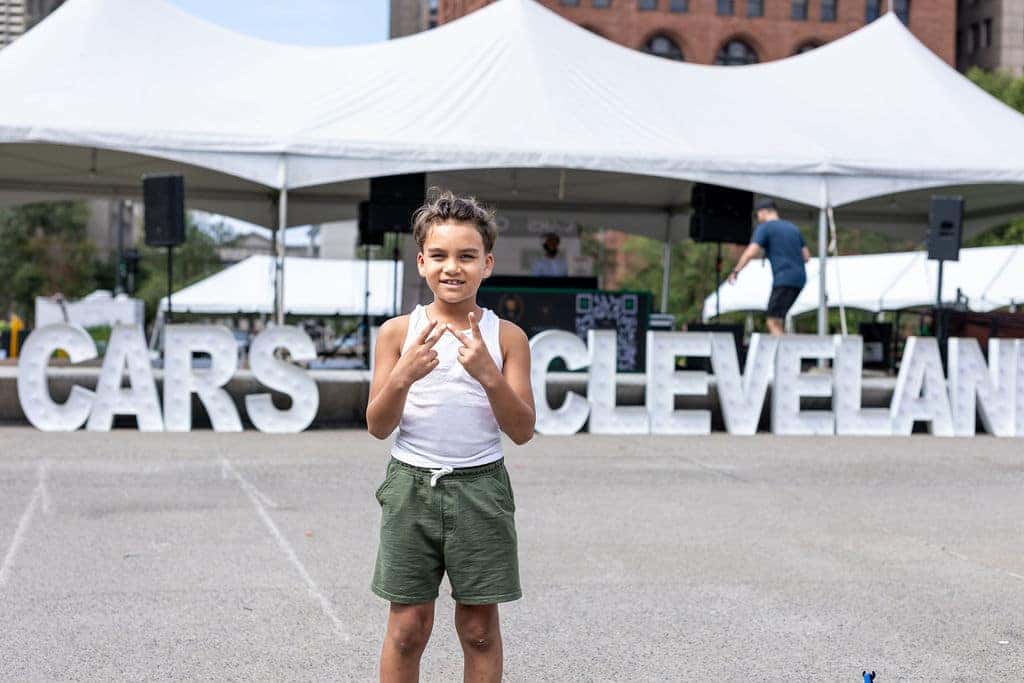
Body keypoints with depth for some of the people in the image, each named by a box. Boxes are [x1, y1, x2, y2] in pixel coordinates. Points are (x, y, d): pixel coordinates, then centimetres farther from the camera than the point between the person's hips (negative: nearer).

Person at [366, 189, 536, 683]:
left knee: (479, 627, 7)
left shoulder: (506, 337, -1)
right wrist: (403, 375, -19)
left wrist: (488, 374, -18)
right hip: (411, 484, 0)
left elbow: (523, 432, -3)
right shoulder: (398, 332, -1)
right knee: (408, 627, 5)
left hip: (480, 487, 0)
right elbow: (378, 427, -2)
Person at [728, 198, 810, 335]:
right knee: (777, 320, 15)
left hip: (784, 279, -8)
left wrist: (736, 271, -4)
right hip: (799, 279, 8)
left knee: (774, 323, -10)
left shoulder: (764, 228, 0)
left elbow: (751, 253, -12)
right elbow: (806, 256, 19)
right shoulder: (793, 228, 20)